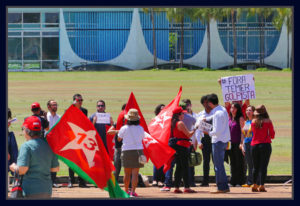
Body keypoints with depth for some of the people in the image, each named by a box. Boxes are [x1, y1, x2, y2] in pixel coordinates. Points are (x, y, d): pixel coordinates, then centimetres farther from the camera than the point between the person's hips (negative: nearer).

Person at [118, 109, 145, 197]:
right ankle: (133, 191, -11)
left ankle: (126, 191, 21)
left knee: (127, 173, 12)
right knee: (135, 173, -3)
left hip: (126, 151, 0)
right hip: (138, 151, 0)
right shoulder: (140, 128, -3)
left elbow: (119, 138, 8)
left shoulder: (124, 128, -6)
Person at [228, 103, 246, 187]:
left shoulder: (240, 118, -6)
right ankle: (233, 181, 13)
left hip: (238, 142, -7)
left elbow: (242, 131, -10)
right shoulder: (230, 118, 12)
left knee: (239, 162, -2)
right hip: (231, 143, 7)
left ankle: (240, 182, 1)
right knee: (232, 162, 8)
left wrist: (241, 143, -17)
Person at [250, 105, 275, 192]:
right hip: (265, 145, -3)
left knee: (255, 166, 13)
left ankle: (255, 185, 14)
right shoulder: (268, 122, -5)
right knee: (263, 166, -1)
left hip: (254, 145, 3)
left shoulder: (253, 122, 2)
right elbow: (272, 135, 0)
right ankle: (261, 186, -6)